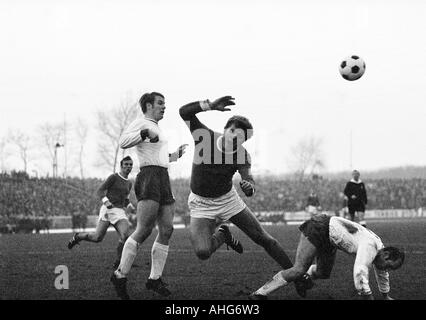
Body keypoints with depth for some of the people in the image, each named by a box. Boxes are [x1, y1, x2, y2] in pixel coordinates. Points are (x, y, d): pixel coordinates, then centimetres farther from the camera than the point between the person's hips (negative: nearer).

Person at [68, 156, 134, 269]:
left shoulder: (129, 183, 18)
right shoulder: (114, 177, -2)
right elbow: (99, 191, -7)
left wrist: (129, 205, 8)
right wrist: (106, 201, -25)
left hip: (119, 213, 4)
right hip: (107, 209, -4)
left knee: (126, 235, -23)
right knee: (98, 238, -13)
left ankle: (118, 262, -9)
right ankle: (78, 237, 18)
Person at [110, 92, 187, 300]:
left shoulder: (156, 128, 27)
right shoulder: (142, 122, -1)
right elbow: (124, 142, -18)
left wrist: (175, 155, 32)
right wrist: (146, 133, -28)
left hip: (163, 180, 10)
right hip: (149, 176, -10)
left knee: (166, 230, 1)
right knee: (144, 230, -16)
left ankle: (155, 279, 5)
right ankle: (120, 275, -11)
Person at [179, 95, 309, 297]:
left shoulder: (242, 155, -16)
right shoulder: (206, 137, -20)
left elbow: (248, 180, -23)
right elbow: (184, 112, -29)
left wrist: (249, 187, -48)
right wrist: (211, 106, -42)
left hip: (228, 199, 2)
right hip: (201, 205, -1)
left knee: (263, 238, 0)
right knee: (202, 253, -23)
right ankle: (222, 235, 12)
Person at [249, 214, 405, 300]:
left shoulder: (379, 246, 3)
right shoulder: (369, 247, -26)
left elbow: (381, 271, 23)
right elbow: (359, 273, -41)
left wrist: (386, 296, 32)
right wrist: (368, 297, -36)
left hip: (328, 238, 9)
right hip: (319, 228, -9)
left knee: (323, 273, 11)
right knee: (299, 269, -20)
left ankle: (307, 276, 47)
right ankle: (259, 294, -20)